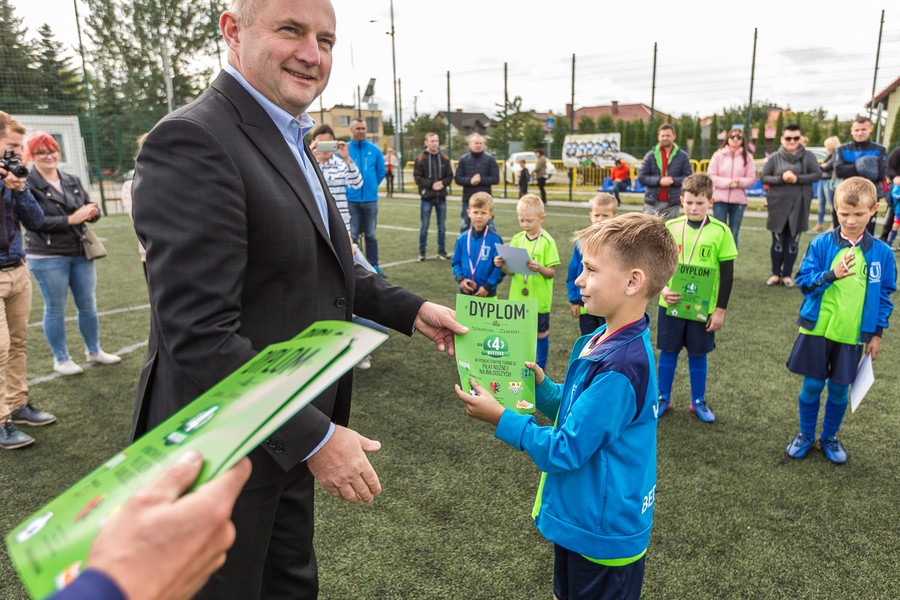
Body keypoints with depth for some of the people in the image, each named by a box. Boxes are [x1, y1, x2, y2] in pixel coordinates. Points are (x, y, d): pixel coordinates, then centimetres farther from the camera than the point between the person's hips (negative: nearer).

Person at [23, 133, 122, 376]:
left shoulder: (73, 181, 10)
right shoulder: (28, 185, -8)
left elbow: (92, 210, 10)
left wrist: (91, 212, -13)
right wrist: (70, 219, -21)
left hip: (81, 253, 5)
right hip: (47, 257, -5)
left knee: (88, 305, 13)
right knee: (55, 309, 5)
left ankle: (94, 351, 29)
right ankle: (61, 359, 18)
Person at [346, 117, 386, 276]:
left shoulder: (374, 150, 1)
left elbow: (381, 172, 11)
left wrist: (371, 186, 12)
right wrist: (346, 188, 4)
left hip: (371, 199, 2)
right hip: (351, 200, -1)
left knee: (371, 234, 10)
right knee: (352, 235, 4)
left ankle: (373, 264, 19)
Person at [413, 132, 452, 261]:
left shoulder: (444, 159, 6)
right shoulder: (421, 159, -2)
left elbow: (450, 176, 8)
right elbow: (417, 178, -6)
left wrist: (443, 183, -12)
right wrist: (431, 185, -16)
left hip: (441, 198, 3)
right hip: (427, 197, -2)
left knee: (442, 226, 7)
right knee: (424, 226, 3)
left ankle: (441, 251, 18)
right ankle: (422, 252, 13)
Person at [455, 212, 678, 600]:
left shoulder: (620, 367, -31)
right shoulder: (599, 341, -1)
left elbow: (566, 450, -26)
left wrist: (500, 418, -20)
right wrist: (541, 385, -7)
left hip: (603, 532, -8)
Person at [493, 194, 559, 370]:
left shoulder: (547, 241, -9)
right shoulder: (516, 239, 3)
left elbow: (552, 272, -9)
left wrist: (539, 268, -28)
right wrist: (502, 265, -14)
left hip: (539, 298, -3)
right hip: (517, 297, 4)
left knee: (541, 333, 11)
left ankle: (540, 369, 25)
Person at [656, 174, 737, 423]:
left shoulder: (720, 231, -7)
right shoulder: (670, 227, -3)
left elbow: (727, 274, -3)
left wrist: (720, 310, -5)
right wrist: (662, 288, -13)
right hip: (671, 303, 1)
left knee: (698, 354, 11)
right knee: (668, 351, 10)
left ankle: (698, 401, 28)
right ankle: (663, 398, 27)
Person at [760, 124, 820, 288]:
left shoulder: (808, 156, 2)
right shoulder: (775, 157, 2)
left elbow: (817, 174, -4)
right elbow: (763, 178, -1)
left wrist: (797, 179, -17)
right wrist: (781, 179, -17)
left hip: (799, 205, 0)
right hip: (778, 204, 0)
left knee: (793, 241, 6)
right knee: (778, 240, 6)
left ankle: (787, 274, 14)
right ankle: (775, 273, 16)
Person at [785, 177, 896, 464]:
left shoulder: (881, 252, -2)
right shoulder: (821, 244, -6)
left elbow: (884, 295, 6)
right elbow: (803, 280, -7)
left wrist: (877, 333, 6)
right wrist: (831, 275, -25)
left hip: (852, 335, 1)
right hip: (817, 330, -1)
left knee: (839, 389, 10)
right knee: (812, 385, 8)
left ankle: (830, 437, 32)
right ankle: (805, 435, 27)